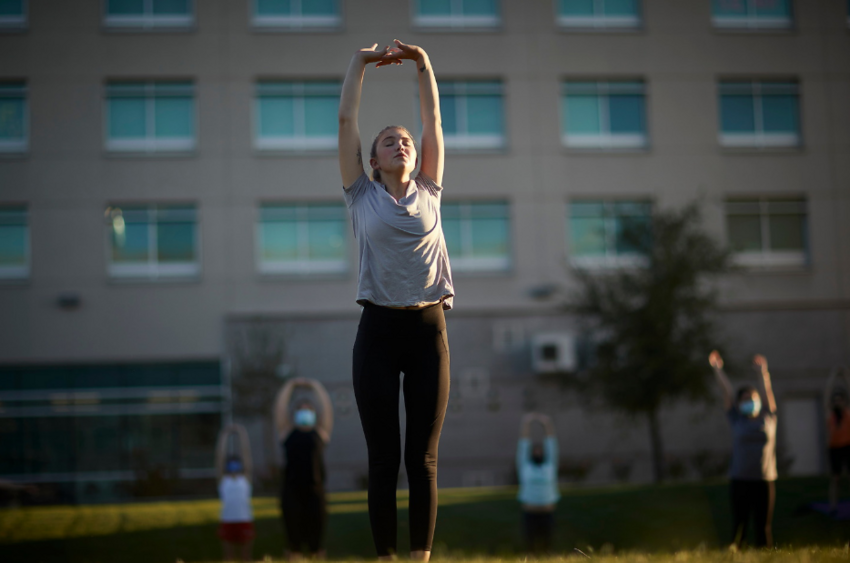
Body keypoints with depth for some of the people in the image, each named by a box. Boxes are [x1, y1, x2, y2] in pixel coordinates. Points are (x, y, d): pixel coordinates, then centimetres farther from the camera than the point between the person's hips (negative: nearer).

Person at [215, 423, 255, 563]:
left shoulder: (245, 478, 8)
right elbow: (219, 456, 6)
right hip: (227, 522, 0)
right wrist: (224, 436, 7)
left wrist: (241, 434, 6)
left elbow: (246, 453, 6)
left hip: (245, 521, 0)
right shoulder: (223, 480, 8)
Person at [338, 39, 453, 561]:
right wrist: (360, 63, 11)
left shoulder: (429, 194, 13)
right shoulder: (363, 195, 9)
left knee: (423, 459, 2)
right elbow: (347, 120, 8)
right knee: (384, 459, 0)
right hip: (378, 329, -1)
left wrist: (424, 64, 12)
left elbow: (434, 121, 13)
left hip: (429, 329, 1)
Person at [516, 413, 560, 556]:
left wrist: (547, 424, 11)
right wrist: (526, 423, 14)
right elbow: (523, 443, 11)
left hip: (547, 513, 1)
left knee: (546, 545, 3)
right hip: (530, 513, -1)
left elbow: (551, 444, 11)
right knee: (531, 546, -1)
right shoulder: (525, 467, 7)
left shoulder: (550, 466, 9)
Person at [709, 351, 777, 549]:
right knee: (738, 523, -1)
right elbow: (727, 392, 6)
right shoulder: (737, 419, 7)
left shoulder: (768, 417, 10)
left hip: (765, 479, 1)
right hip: (740, 479, -1)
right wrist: (717, 369, 6)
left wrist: (763, 371, 2)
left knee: (764, 525, 3)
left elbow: (768, 391, 7)